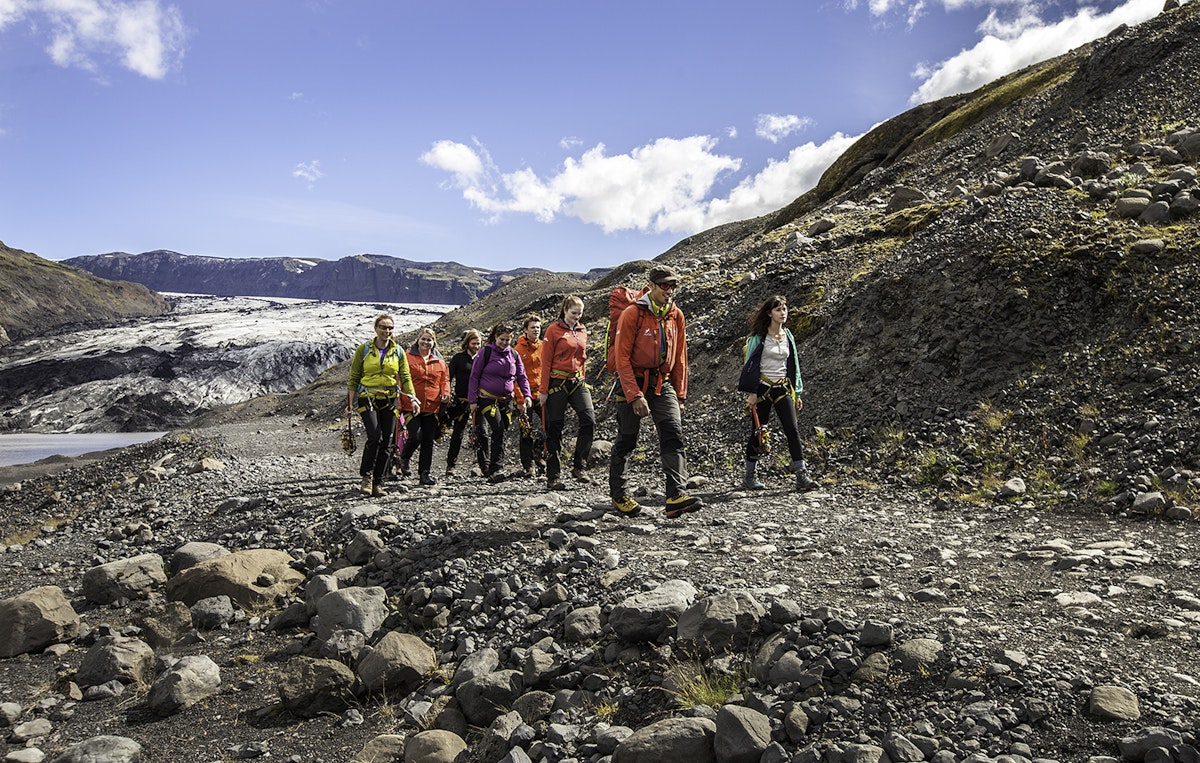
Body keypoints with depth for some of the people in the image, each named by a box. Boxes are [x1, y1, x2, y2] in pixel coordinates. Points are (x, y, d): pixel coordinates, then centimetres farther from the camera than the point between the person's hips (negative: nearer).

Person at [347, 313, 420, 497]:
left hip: (389, 400, 3)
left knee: (386, 442, 1)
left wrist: (412, 398, -9)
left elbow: (405, 377, 5)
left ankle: (378, 483, 11)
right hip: (367, 399, -3)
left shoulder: (398, 351, 8)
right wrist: (350, 402, -2)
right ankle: (366, 475, 0)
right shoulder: (364, 349, 2)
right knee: (375, 437, -19)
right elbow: (354, 377, 4)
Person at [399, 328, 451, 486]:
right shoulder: (408, 357, 1)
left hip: (432, 407, 4)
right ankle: (404, 458, 18)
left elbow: (445, 379, 17)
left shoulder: (439, 360, 13)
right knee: (415, 436, -13)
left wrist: (445, 394, -2)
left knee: (428, 441, 6)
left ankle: (425, 473, 15)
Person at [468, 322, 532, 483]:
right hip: (487, 398, -5)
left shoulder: (513, 354, 7)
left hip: (506, 400, 5)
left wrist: (526, 395, -1)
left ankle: (489, 469, 17)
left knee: (500, 432, 5)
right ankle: (496, 469, -16)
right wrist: (472, 400, -5)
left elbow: (521, 376, 13)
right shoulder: (486, 352, -6)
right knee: (498, 430, -18)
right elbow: (474, 376, -3)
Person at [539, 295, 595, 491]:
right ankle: (552, 477, 7)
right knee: (555, 430, 1)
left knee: (589, 420, -13)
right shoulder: (553, 330, -3)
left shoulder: (582, 330, 12)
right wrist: (543, 390, -8)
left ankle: (578, 467, 0)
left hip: (577, 382, 5)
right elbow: (546, 361, -5)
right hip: (557, 383, -5)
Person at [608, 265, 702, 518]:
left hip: (662, 384, 4)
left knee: (673, 434, -14)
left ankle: (675, 496, -20)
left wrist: (680, 394, 9)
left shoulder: (676, 316, 6)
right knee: (626, 441, 6)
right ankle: (618, 494, 25)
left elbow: (680, 357, 13)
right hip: (633, 383, -4)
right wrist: (635, 396, -21)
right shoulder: (632, 314, -11)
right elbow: (622, 357, -15)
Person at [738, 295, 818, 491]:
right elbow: (751, 364, -6)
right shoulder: (759, 336, -5)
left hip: (783, 388, 4)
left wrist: (797, 392, 14)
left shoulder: (788, 336, 11)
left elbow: (792, 365, 16)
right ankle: (750, 475, 16)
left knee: (793, 429, -6)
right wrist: (751, 392, -12)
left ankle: (802, 476, -6)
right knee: (757, 431, 4)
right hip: (762, 387, -4)